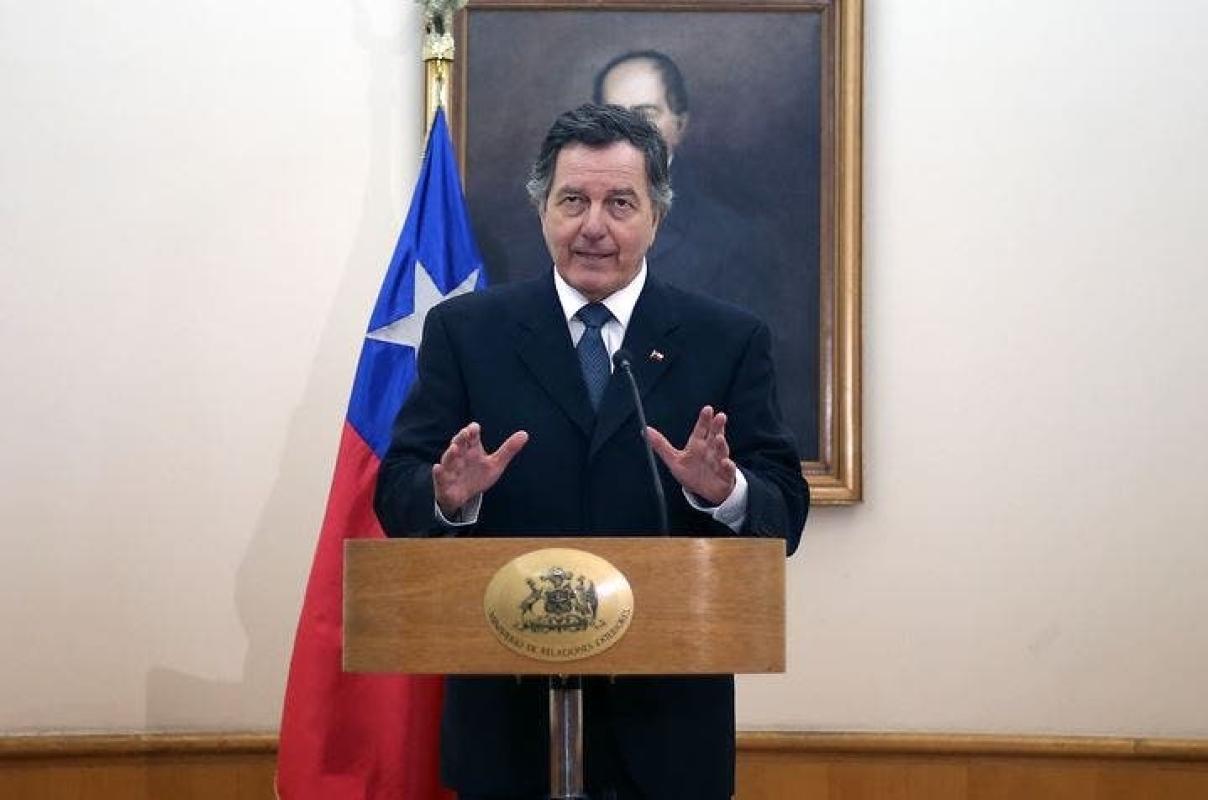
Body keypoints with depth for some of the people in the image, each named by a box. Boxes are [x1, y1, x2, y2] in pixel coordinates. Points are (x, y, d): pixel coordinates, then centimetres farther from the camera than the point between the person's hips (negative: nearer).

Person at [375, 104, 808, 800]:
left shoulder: (730, 341, 3)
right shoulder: (464, 331, 4)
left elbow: (784, 515, -3)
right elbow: (397, 496, -1)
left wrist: (725, 492, -24)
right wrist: (449, 496, -22)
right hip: (507, 709, 0)